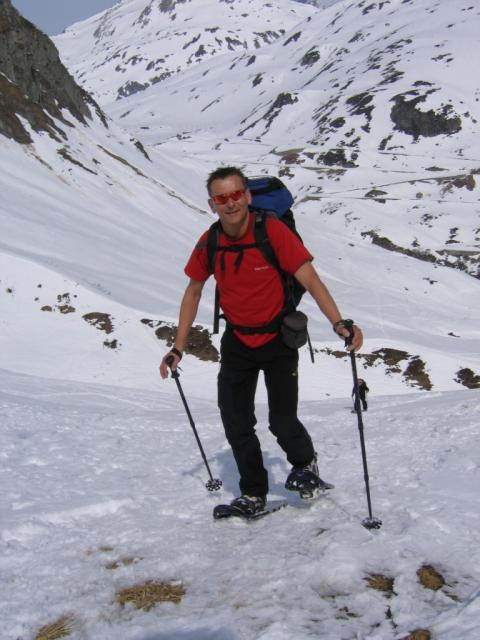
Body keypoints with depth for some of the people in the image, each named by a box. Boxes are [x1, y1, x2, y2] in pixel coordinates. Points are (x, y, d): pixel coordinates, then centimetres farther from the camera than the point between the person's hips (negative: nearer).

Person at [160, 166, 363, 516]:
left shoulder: (273, 231, -21)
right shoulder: (208, 244, -9)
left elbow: (310, 280, -23)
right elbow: (193, 292, 6)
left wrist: (339, 323, -39)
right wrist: (178, 348, 4)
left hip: (278, 339, -4)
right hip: (237, 341, 4)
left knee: (282, 422, -6)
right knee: (236, 425, 5)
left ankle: (306, 463, 29)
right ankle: (253, 495, 25)